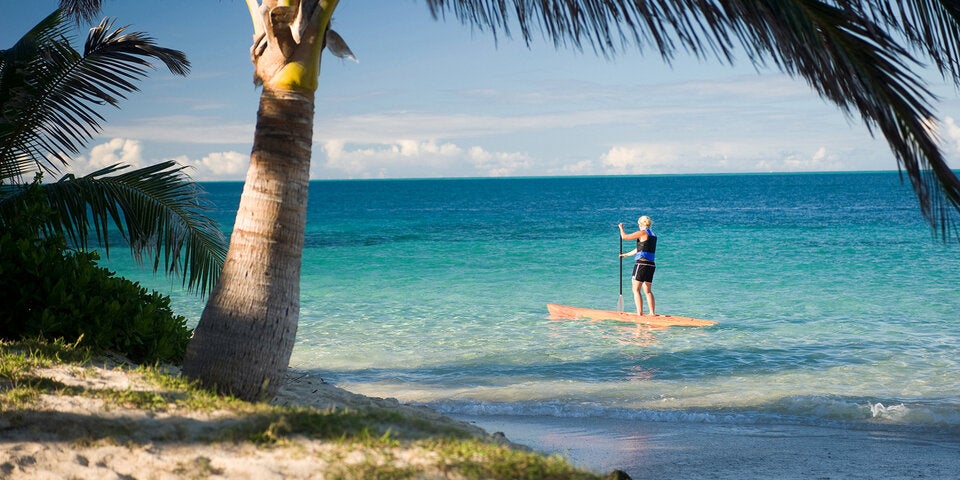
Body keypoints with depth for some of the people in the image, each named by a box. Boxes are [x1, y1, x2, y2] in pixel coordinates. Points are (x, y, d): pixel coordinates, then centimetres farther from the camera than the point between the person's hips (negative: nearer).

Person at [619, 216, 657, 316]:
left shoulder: (643, 233, -8)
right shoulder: (653, 235, 17)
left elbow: (624, 237, -6)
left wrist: (621, 228, 14)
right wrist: (626, 254, 36)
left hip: (642, 264, -8)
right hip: (651, 265, 8)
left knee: (636, 289, -2)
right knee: (648, 291, 13)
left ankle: (639, 313, -8)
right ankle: (652, 313, 9)